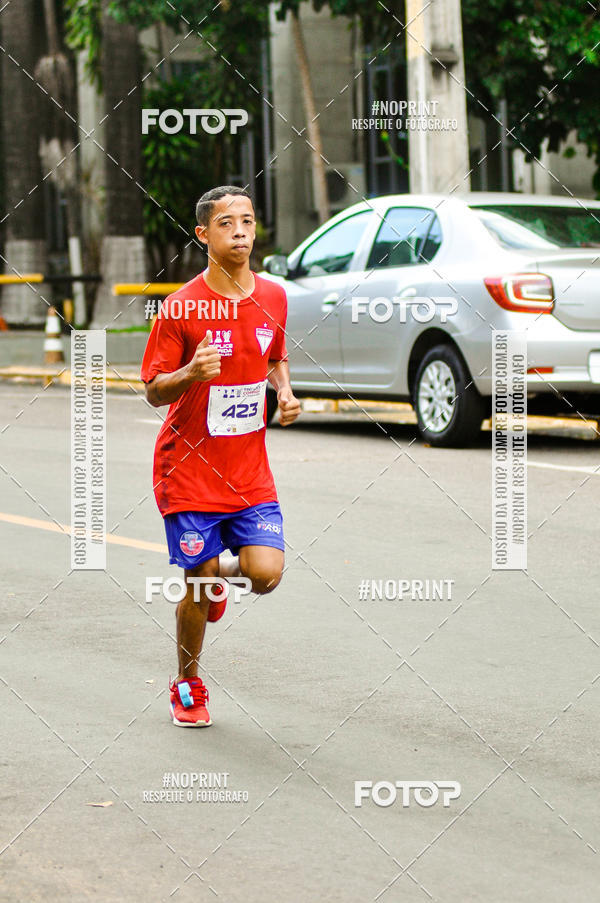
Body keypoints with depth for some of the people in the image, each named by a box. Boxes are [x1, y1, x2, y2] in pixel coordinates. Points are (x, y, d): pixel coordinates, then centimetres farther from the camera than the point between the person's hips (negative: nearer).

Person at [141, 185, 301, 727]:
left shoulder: (273, 297, 3)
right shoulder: (181, 307, -11)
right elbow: (153, 391, -8)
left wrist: (284, 392, 1)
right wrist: (192, 372, -28)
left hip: (250, 470, 3)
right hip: (190, 468, -3)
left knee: (266, 573, -12)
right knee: (197, 589, 0)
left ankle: (221, 569, 25)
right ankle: (188, 687, 25)